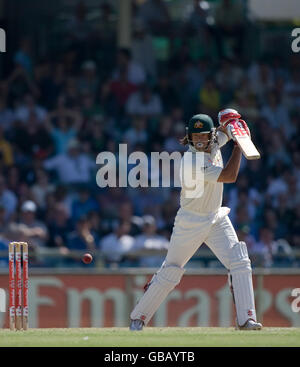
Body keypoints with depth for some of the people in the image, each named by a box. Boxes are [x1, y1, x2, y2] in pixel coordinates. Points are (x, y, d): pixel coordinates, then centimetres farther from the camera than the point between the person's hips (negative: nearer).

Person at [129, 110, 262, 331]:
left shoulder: (214, 144, -3)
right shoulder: (191, 161, -27)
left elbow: (225, 130, 21)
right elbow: (229, 176, -29)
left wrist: (228, 118, -4)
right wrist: (239, 145, -23)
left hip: (217, 218, 6)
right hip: (191, 222, -6)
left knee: (240, 263, -9)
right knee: (170, 272, 1)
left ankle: (246, 319, -8)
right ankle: (139, 318, 16)